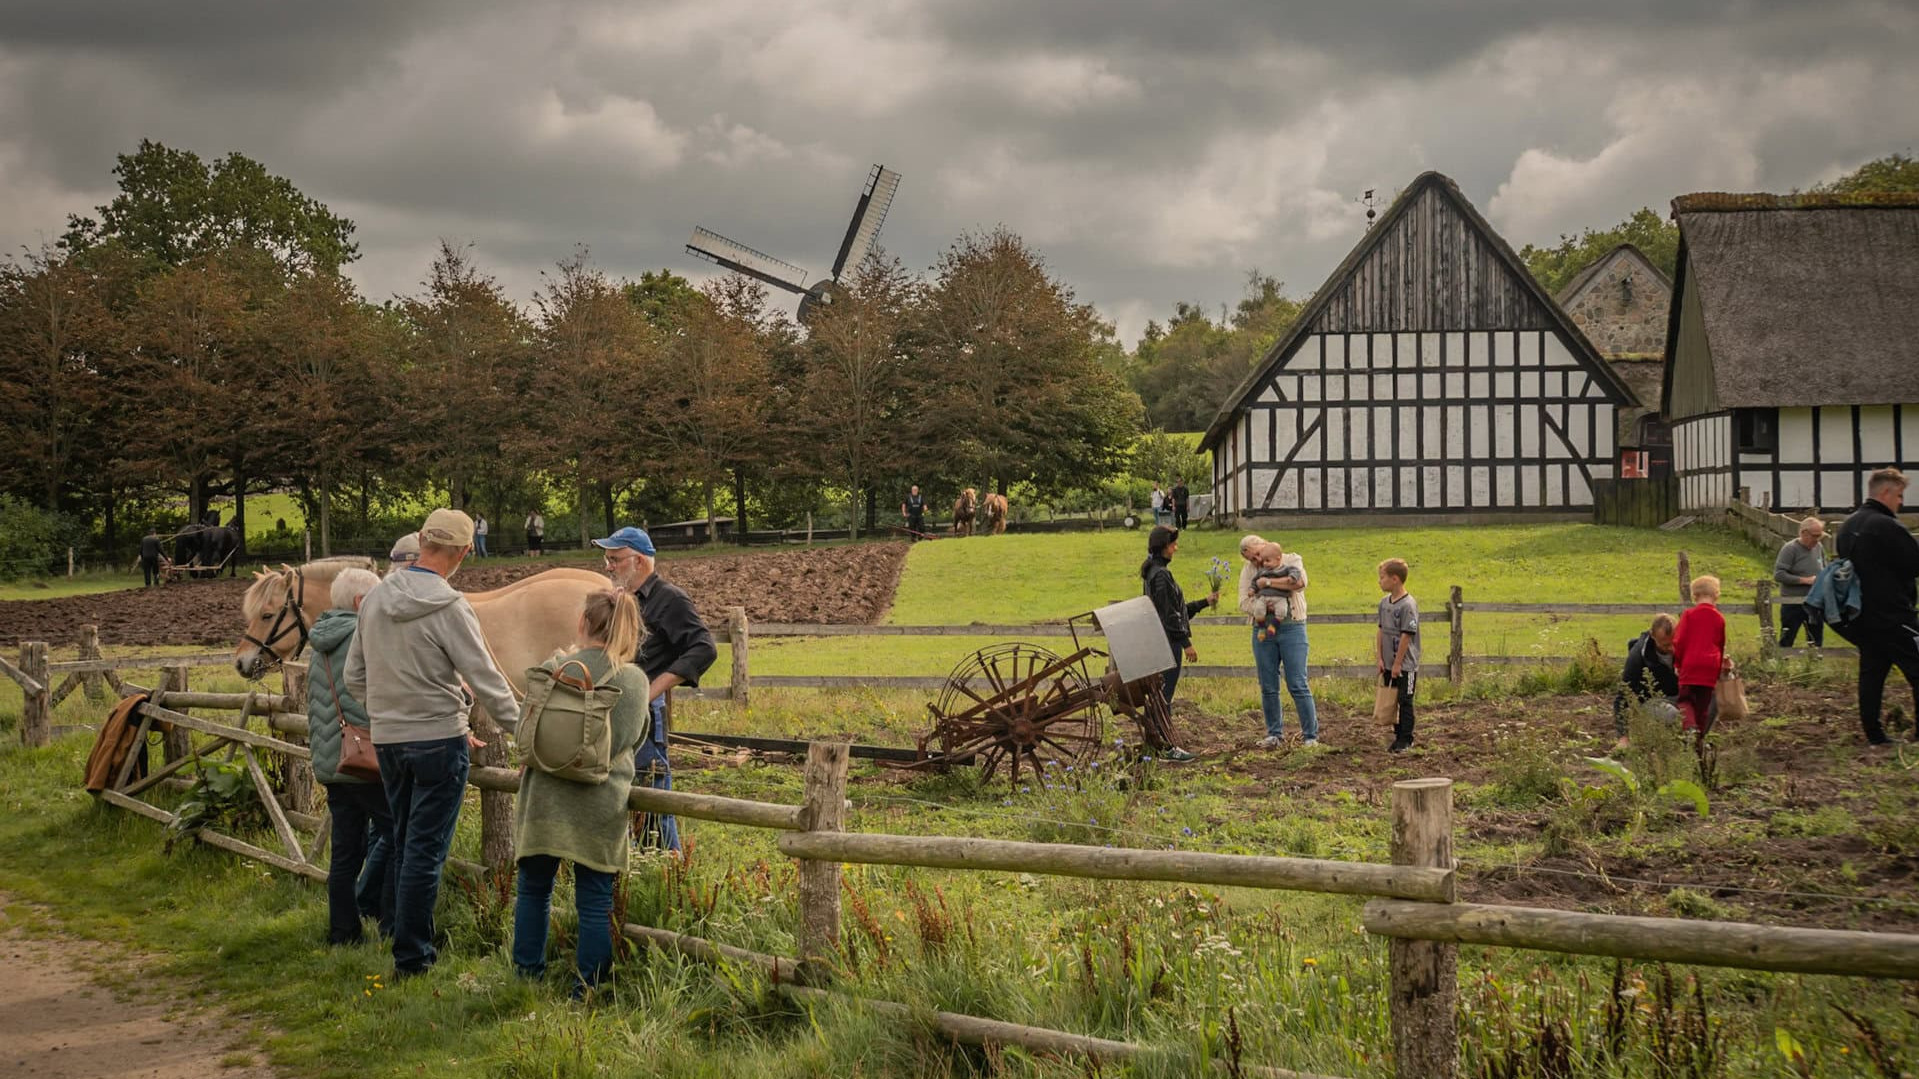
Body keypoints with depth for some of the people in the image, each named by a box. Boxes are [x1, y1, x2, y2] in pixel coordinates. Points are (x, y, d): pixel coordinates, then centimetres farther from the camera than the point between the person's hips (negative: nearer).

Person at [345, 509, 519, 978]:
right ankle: (411, 956, 2)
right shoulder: (448, 607, -17)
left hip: (387, 740, 6)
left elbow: (354, 676, 12)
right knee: (426, 850, -1)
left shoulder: (375, 598, 4)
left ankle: (411, 941, 24)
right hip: (438, 740, -6)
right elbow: (486, 680, -14)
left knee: (406, 844, 17)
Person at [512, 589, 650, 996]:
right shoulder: (636, 680, -2)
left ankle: (527, 974, 23)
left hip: (547, 796, 0)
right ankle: (587, 988, 11)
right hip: (602, 804, 0)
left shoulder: (553, 669, -8)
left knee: (533, 888, 17)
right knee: (594, 900, 8)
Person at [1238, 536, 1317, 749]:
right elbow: (1243, 604, 3)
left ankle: (1310, 735, 1)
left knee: (1298, 685, -5)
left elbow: (1299, 583, -14)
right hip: (1263, 630, 3)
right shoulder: (1248, 571, 10)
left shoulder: (1292, 561, 5)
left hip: (1291, 628, -3)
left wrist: (1267, 582, -12)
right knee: (1268, 687, 6)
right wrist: (1263, 607, -15)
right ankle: (1275, 734, 17)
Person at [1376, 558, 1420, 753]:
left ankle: (1406, 740, 8)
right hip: (1388, 664, 7)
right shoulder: (1384, 602, 6)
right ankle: (1398, 736, 21)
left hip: (1405, 665, -7)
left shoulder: (1408, 605, -17)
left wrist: (1397, 664, -16)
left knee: (1405, 701, 0)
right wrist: (1379, 658, 5)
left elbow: (1406, 635, -18)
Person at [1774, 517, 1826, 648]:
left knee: (1817, 641, 14)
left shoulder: (1819, 547, 3)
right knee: (1786, 641, 1)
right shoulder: (1790, 549, -14)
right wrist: (1805, 580, -20)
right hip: (1793, 603, -6)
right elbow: (1778, 574, -20)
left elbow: (1825, 570, 19)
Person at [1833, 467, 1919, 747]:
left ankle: (1874, 736, 11)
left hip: (1862, 616, 9)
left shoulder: (1848, 526, 11)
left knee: (1871, 673, 10)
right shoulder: (1887, 527, -18)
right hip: (1893, 616, -9)